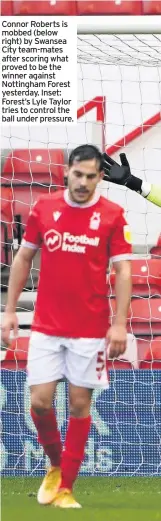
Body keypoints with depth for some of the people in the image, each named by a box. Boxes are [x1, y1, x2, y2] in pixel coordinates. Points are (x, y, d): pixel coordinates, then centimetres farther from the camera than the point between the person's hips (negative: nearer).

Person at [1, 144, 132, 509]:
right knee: (40, 402, -3)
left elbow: (123, 271, -4)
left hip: (90, 329, -2)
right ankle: (55, 465, 24)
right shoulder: (43, 208, 1)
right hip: (46, 327, 2)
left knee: (79, 404, 2)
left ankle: (65, 488, 11)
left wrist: (120, 324, -12)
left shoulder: (112, 215, -5)